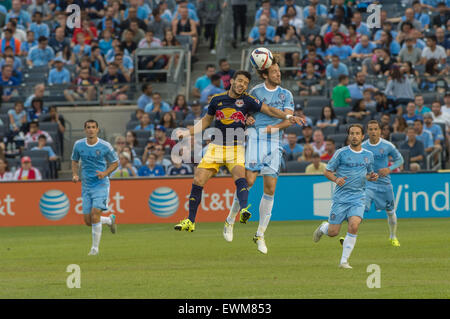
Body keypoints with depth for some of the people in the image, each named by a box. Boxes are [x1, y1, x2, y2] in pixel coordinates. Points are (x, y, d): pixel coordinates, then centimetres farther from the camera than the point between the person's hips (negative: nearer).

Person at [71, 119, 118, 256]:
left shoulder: (105, 146, -8)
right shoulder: (78, 145, 1)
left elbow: (115, 163, 4)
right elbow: (75, 160, 18)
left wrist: (105, 173, -13)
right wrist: (75, 175, 1)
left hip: (101, 184, -4)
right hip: (86, 186, 4)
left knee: (94, 215, -18)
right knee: (88, 221, 3)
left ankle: (95, 248, -5)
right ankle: (110, 220, 34)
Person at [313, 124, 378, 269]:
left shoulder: (368, 155, 10)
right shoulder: (341, 153, -1)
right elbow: (327, 172, 3)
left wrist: (372, 177, 1)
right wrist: (336, 179, -17)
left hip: (358, 197, 2)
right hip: (340, 197, -2)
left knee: (354, 226, -22)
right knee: (333, 232, -2)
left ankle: (344, 261, -11)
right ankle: (323, 228, 36)